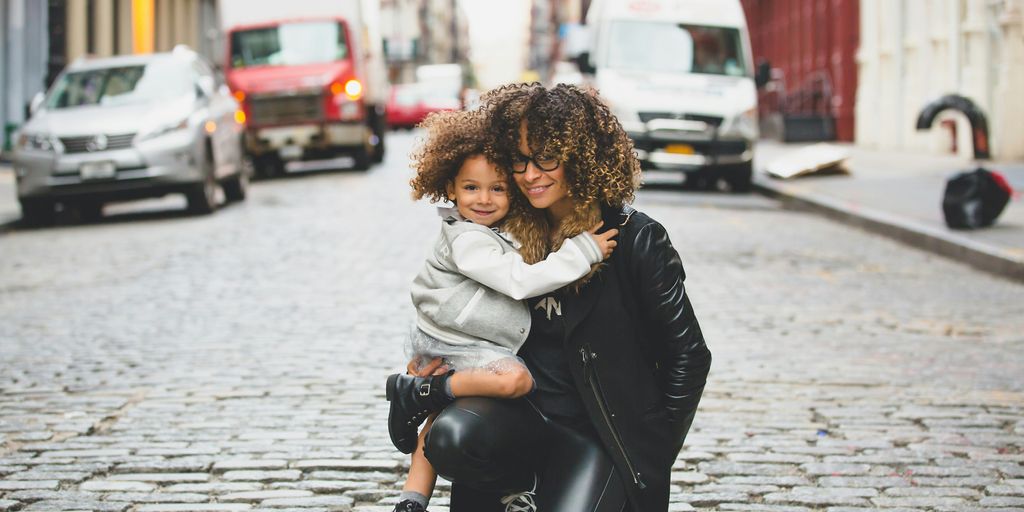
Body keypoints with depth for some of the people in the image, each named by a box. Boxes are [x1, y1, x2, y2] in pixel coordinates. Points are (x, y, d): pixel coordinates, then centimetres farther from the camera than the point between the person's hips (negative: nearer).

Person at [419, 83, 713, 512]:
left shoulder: (636, 240, -7)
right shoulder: (511, 232, 6)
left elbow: (688, 356, -1)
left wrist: (655, 451, -5)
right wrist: (435, 368, 4)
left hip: (600, 434, -2)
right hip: (521, 416, 2)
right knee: (450, 437, -31)